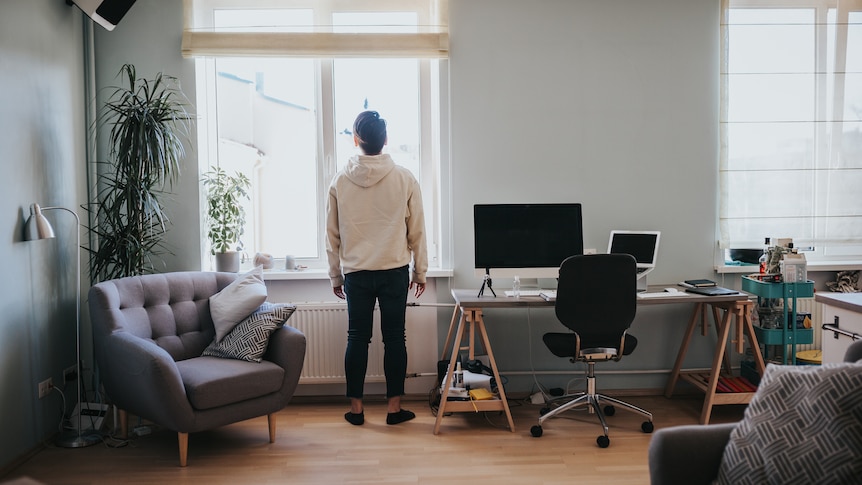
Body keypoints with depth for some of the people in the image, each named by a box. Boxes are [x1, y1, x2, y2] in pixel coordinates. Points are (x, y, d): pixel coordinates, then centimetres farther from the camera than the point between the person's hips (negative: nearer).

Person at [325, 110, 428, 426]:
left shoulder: (340, 181, -1)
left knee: (357, 338, 9)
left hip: (356, 273, 1)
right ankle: (394, 407, 12)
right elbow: (417, 230, 0)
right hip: (395, 271, -1)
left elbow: (332, 235, 4)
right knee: (394, 338, 6)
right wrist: (420, 271, 10)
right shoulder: (405, 179, -4)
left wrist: (335, 276, 13)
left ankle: (356, 408, 14)